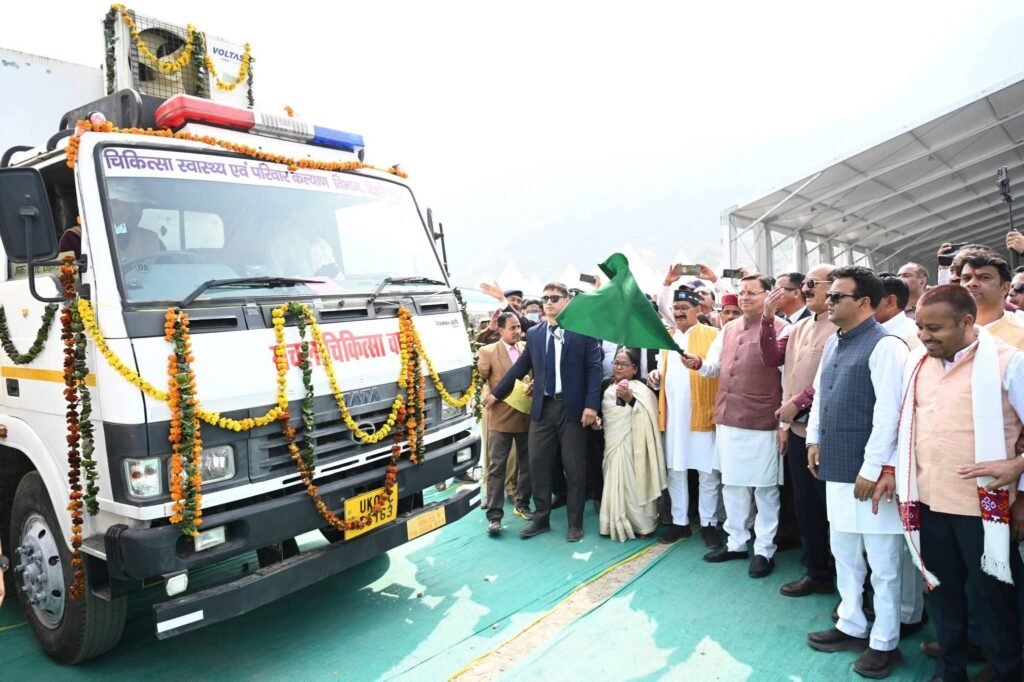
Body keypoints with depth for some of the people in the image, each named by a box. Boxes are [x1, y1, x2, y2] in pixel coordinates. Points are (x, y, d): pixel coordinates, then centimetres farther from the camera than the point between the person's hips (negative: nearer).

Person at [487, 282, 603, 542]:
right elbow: (520, 367, 15)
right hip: (542, 407, 4)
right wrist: (496, 393, 16)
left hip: (572, 407, -4)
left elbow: (594, 368, -6)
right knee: (538, 465, 8)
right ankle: (541, 519, 23)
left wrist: (591, 405, -14)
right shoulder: (533, 333, 9)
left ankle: (575, 523, 18)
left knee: (574, 468, 5)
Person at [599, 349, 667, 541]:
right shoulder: (609, 387, 11)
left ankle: (640, 524, 7)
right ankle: (617, 523, 19)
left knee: (630, 483, -5)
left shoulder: (639, 389, -9)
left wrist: (630, 399, -36)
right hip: (611, 443, 6)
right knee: (615, 484, 10)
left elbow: (645, 416, -22)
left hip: (629, 444, -6)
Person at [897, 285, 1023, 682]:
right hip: (928, 501, 5)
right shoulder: (917, 362, 5)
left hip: (983, 505, -5)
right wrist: (892, 470, 9)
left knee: (992, 598, 11)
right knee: (942, 592, 18)